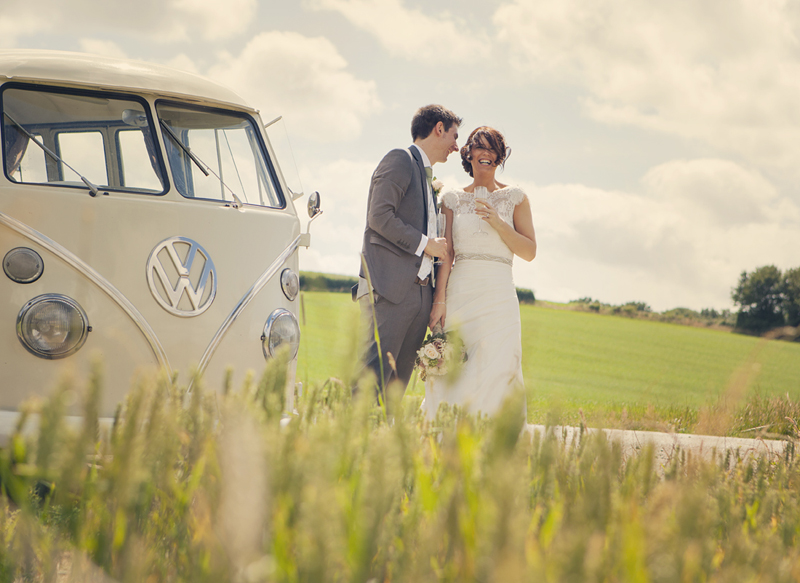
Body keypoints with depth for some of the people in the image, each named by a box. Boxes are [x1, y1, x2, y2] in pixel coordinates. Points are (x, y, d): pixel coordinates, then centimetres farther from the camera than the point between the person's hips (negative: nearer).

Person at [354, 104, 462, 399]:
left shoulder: (429, 179, 26)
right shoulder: (399, 160, 0)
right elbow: (380, 216, -12)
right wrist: (424, 243, -8)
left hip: (420, 294, 8)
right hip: (389, 288, -8)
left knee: (398, 383, 2)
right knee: (373, 377, -15)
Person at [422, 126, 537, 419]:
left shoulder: (515, 197, 9)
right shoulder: (453, 199, 11)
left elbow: (529, 252, 3)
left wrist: (497, 221, -10)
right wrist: (440, 299, -8)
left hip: (497, 295, -1)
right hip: (458, 292, 1)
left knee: (494, 372, -11)